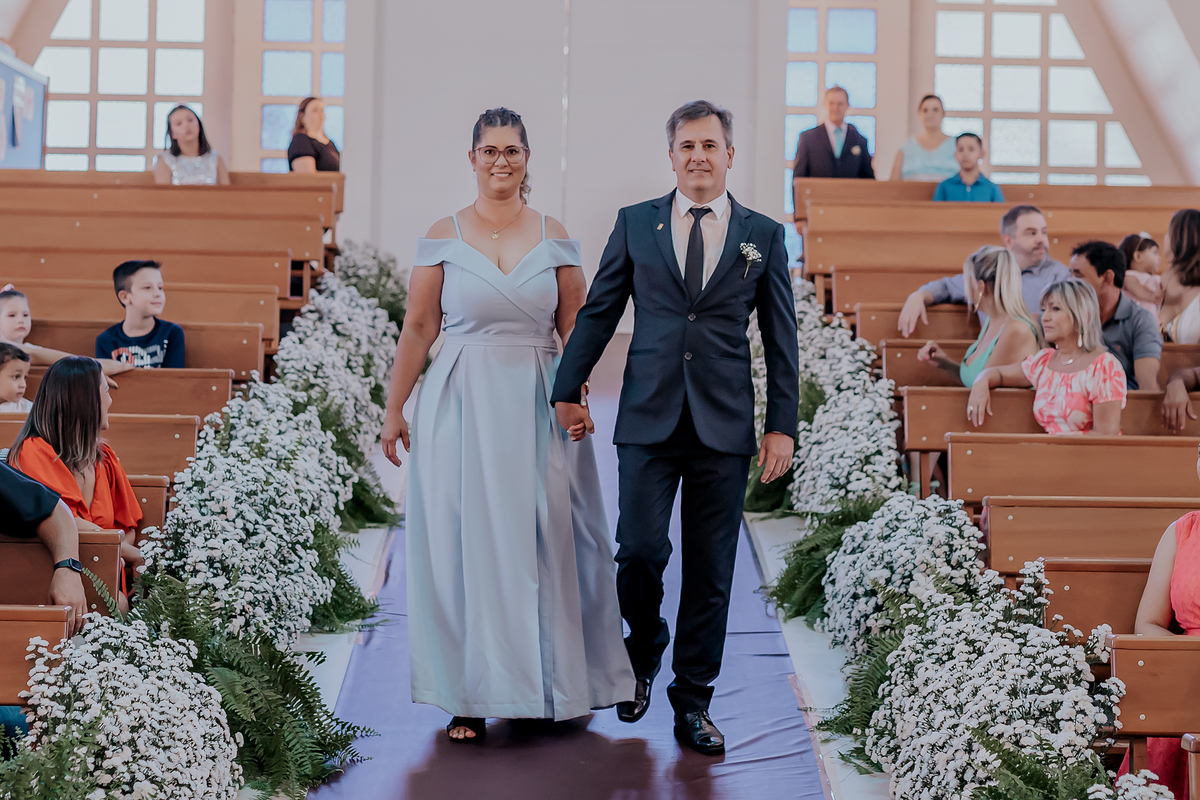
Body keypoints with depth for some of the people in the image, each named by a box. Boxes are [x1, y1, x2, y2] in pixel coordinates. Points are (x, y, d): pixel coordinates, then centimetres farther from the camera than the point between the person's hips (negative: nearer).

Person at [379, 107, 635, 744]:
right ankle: (470, 695, 11)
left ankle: (552, 679, 21)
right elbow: (418, 328, 2)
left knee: (545, 539, 4)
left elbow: (575, 326, 5)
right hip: (461, 404, -1)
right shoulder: (443, 236, 2)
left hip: (538, 406, 1)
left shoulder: (553, 236, 6)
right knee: (463, 542, 2)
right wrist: (394, 409, 0)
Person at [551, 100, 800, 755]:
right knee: (640, 550, -6)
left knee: (710, 571, 5)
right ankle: (644, 651, 25)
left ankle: (692, 700, 19)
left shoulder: (764, 235, 7)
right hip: (648, 418, 0)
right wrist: (568, 390, 4)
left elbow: (781, 338, 7)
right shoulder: (635, 223, 7)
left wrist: (782, 425, 1)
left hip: (725, 425, 0)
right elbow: (598, 311, 9)